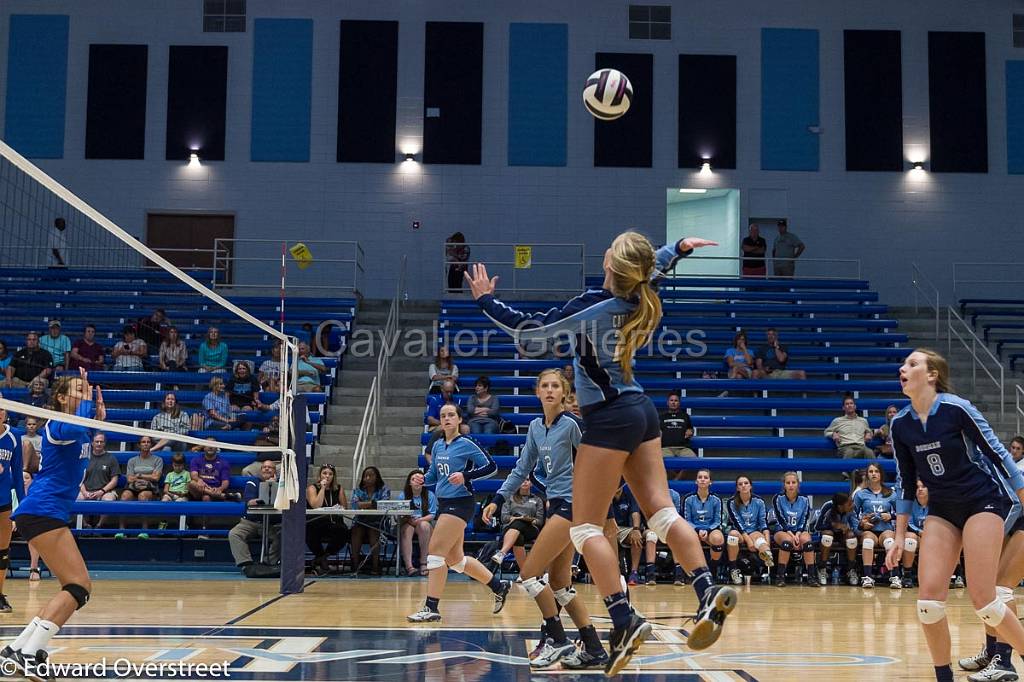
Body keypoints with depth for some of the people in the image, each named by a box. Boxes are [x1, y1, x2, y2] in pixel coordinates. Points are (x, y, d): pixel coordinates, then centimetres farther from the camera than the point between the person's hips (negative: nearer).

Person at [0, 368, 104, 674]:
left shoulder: (76, 427, 16)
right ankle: (28, 654, -24)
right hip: (42, 512, -10)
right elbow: (76, 429, -33)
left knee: (75, 588, 11)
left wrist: (98, 413, 18)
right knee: (79, 586, -18)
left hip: (52, 514, 10)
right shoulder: (56, 425, -9)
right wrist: (86, 400, -16)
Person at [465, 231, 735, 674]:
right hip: (642, 411, 8)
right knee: (661, 511, 5)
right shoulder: (639, 298, 3)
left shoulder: (594, 306, -18)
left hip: (610, 418, -8)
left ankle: (624, 620, -11)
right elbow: (658, 266, 29)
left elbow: (527, 329, -13)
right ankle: (708, 592, -7)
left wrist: (486, 300, -2)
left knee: (586, 527, -3)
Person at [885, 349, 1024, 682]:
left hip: (984, 501, -5)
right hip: (942, 510, 5)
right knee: (928, 598, -9)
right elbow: (905, 482, 9)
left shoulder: (956, 408, -16)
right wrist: (900, 537, 9)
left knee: (981, 598, -13)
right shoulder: (900, 424, 0)